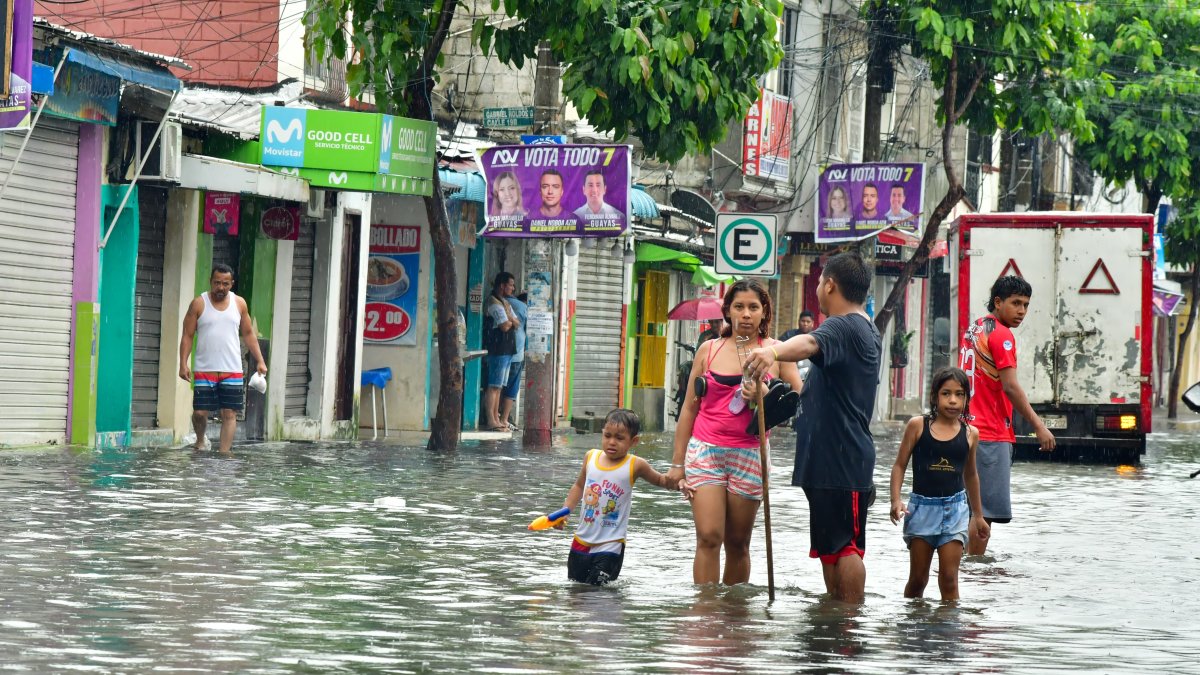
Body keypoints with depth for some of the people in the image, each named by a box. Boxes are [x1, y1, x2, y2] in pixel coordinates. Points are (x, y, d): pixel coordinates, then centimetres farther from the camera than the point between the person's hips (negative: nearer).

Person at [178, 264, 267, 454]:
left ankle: (224, 453, 1)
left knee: (229, 414, -2)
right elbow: (187, 336, -1)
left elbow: (248, 334, 13)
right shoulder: (199, 304, -1)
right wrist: (183, 364, -11)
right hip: (204, 371, -2)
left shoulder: (239, 304, 7)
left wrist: (260, 361, 4)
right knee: (200, 412, -4)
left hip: (232, 371, 2)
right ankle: (201, 440, 26)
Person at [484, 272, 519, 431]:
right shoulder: (494, 303, -13)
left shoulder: (505, 302, 19)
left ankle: (496, 420, 13)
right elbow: (504, 326, -19)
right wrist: (511, 322, 3)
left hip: (507, 350, 10)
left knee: (499, 386, 10)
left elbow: (516, 322, 14)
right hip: (498, 350, -10)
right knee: (493, 386, -10)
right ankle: (491, 421, -11)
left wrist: (509, 321, -7)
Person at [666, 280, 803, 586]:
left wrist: (764, 397, -18)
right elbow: (690, 407, 11)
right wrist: (678, 462, 8)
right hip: (705, 451, 0)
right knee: (708, 537, -13)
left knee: (738, 543, 5)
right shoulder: (709, 350, 6)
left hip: (749, 455, 0)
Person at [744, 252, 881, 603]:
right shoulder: (868, 332, 21)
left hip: (840, 464, -11)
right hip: (834, 461, 11)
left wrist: (774, 352, -58)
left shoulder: (843, 328, -14)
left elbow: (810, 343, -38)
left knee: (844, 544, -9)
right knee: (829, 546, 15)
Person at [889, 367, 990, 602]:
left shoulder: (970, 434, 4)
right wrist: (896, 500, -13)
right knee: (918, 579, 8)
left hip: (955, 507, 1)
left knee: (949, 579, -4)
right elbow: (900, 465, 1)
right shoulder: (918, 426, -2)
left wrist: (977, 515, 24)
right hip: (922, 506, -1)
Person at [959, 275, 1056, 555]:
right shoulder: (1001, 335, -12)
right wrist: (1038, 426, -17)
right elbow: (1010, 386, -18)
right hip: (992, 434, -10)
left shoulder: (974, 328, 16)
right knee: (986, 507, -8)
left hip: (970, 428, 10)